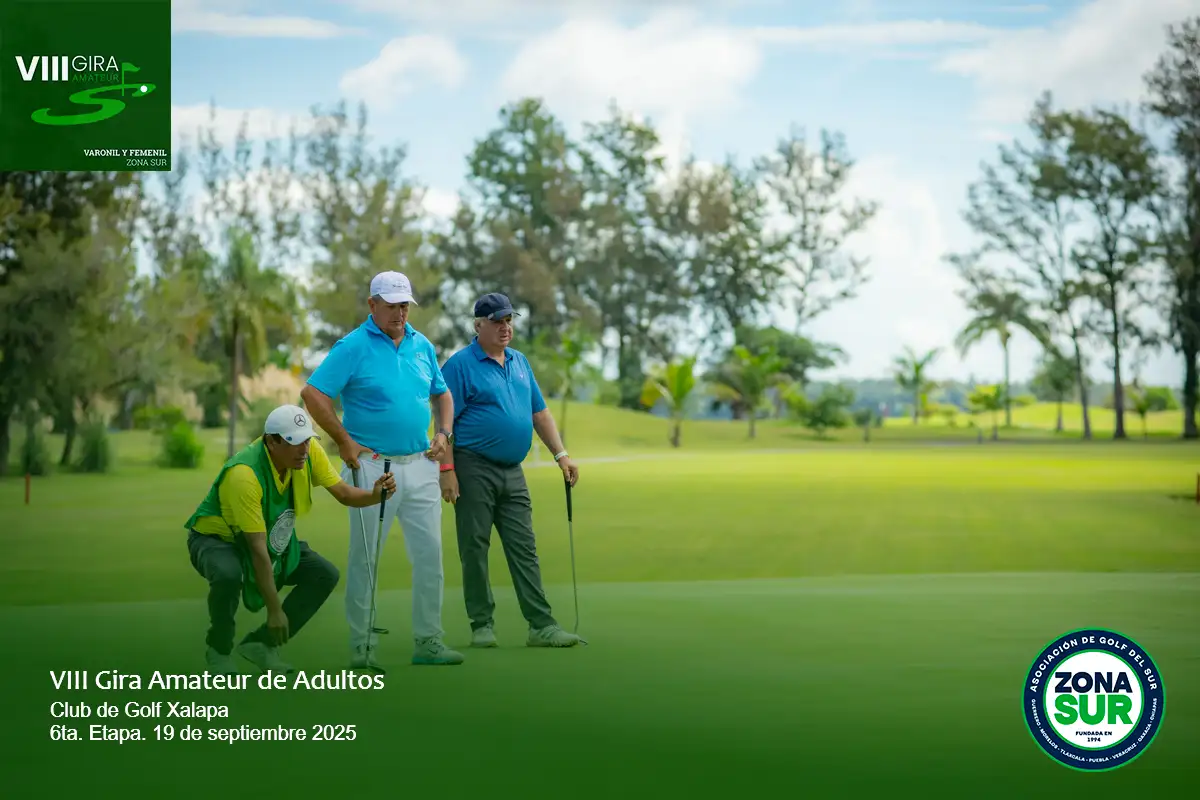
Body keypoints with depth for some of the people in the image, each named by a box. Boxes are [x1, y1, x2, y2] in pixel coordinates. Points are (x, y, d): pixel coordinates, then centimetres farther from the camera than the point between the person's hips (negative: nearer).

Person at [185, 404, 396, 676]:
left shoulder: (309, 451, -17)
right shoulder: (244, 474, -36)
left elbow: (343, 493, -8)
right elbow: (257, 549, -34)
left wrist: (375, 495, -32)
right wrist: (274, 611, -31)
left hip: (274, 539, 7)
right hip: (215, 538, -7)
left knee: (325, 575, -9)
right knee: (229, 576, -39)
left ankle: (261, 644, 4)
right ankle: (219, 651, -10)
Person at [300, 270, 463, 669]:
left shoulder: (422, 345, 10)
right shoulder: (353, 347, -8)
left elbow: (442, 394, 22)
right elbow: (312, 393, -12)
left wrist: (443, 433, 6)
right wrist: (344, 441, -12)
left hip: (421, 467, 5)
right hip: (373, 467, -5)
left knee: (430, 553, 4)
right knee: (365, 558, 2)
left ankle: (428, 640, 13)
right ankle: (362, 644, 9)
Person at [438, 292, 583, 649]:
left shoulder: (520, 362, 14)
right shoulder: (460, 365, -7)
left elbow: (540, 413, 18)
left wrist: (561, 454, 9)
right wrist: (446, 469, -16)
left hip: (513, 472, 6)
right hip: (474, 470, -6)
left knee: (524, 549, 3)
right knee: (475, 549, 1)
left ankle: (542, 625, 1)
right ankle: (482, 625, 8)